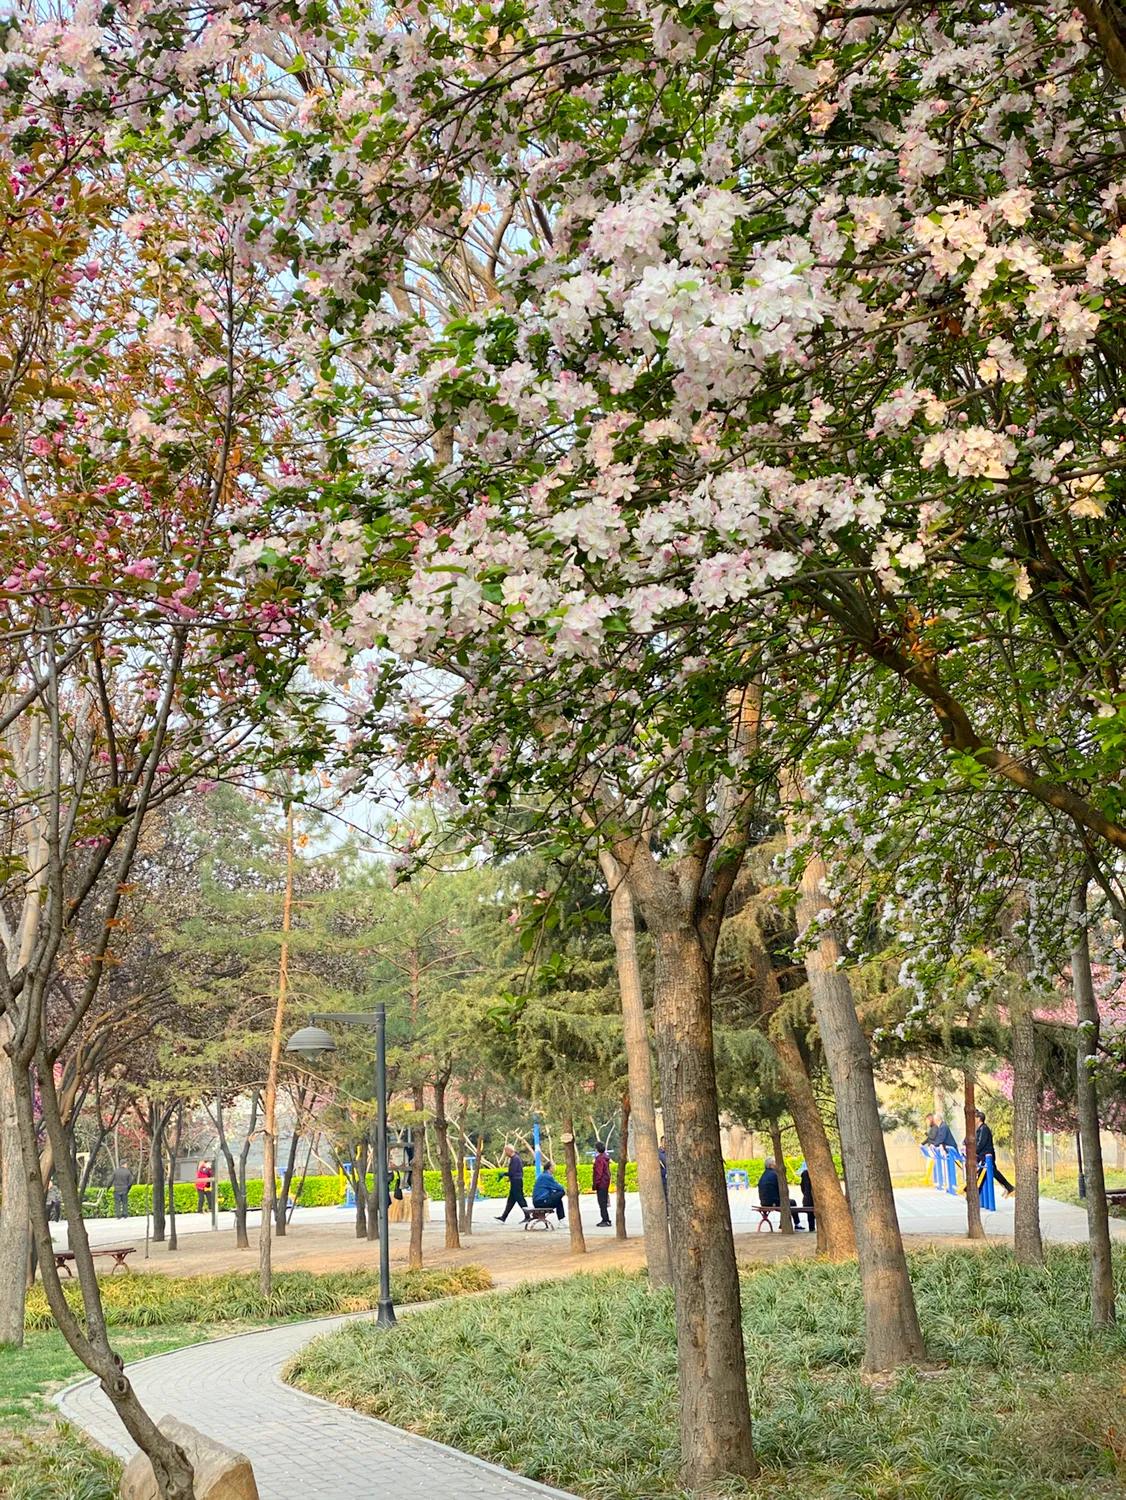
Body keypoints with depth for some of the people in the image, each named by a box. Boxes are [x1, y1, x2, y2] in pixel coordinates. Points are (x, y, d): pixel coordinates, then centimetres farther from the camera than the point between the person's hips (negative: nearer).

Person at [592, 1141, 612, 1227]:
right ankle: (605, 1220, 20)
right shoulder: (605, 1158, 13)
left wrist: (595, 1185, -16)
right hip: (606, 1184, 10)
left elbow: (598, 1173, -19)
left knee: (602, 1203, -7)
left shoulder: (599, 1159, -17)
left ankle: (606, 1221, -8)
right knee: (603, 1203, 15)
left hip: (601, 1184, -10)